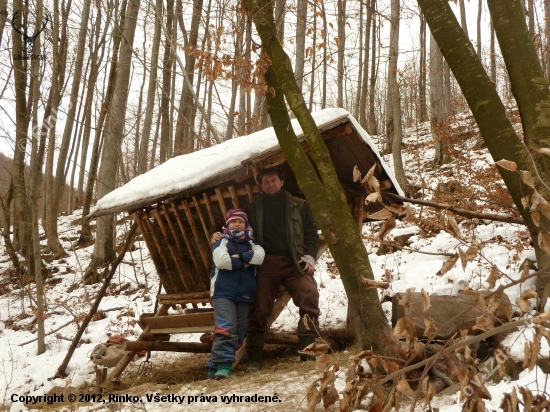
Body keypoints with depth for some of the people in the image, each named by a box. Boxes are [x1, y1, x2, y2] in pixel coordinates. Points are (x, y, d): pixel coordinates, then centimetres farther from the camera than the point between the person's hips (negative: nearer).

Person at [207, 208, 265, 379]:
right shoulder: (222, 242, 9)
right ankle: (222, 365, -21)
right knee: (226, 329, -20)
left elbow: (260, 256, -5)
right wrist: (244, 262, -5)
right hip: (223, 293, -4)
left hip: (245, 295, 4)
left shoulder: (251, 244, 17)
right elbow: (221, 260, -12)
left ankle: (216, 368, 9)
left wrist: (237, 256, -10)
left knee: (239, 332, 3)